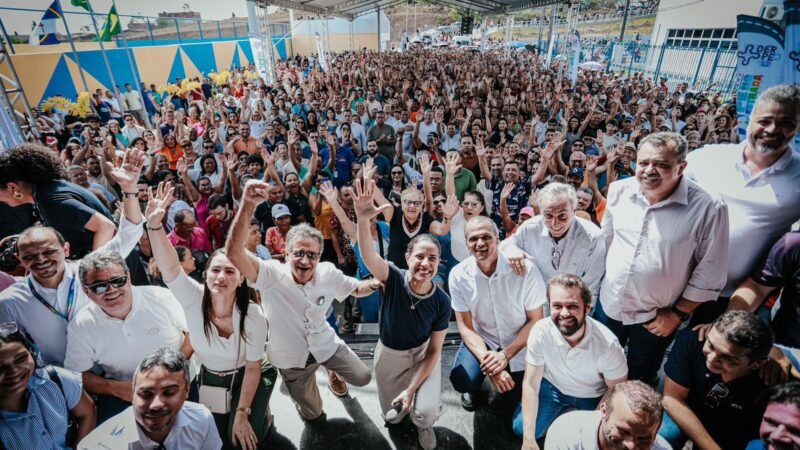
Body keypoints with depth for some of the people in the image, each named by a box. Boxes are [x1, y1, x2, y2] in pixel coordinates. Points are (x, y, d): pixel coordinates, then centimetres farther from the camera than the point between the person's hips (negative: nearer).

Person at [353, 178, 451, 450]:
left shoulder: (442, 302, -22)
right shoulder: (393, 279, -26)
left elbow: (434, 350, -14)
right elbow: (367, 255, -47)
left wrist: (411, 389, -19)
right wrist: (363, 219, -67)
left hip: (422, 354, -1)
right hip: (389, 354, 1)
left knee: (426, 412, -21)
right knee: (392, 417, 14)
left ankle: (424, 425, 17)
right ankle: (403, 403, 48)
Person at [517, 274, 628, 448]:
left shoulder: (608, 344, -32)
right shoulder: (540, 331, -29)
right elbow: (530, 383, -19)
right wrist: (528, 439, -22)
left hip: (593, 396, 0)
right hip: (553, 386, 1)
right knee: (521, 428, -9)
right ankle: (562, 411, 17)